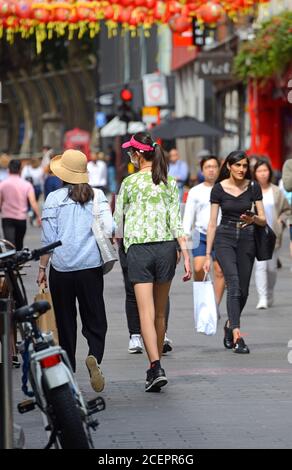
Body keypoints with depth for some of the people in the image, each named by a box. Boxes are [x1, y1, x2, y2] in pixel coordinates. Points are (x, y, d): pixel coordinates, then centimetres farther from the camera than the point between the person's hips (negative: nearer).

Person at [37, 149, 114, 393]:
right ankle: (94, 356, -23)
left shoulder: (54, 199, -3)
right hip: (91, 266, 1)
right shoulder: (97, 196, 1)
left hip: (61, 269, -1)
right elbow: (108, 229, -7)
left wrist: (42, 267, 5)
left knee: (65, 322, 10)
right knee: (95, 320, 5)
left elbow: (49, 238, -3)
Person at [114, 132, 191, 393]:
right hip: (166, 247, 3)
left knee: (147, 312, -7)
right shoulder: (170, 183, 4)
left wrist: (118, 241, 26)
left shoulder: (129, 183, -3)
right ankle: (155, 367, 23)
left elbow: (118, 219, 7)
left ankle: (157, 367, -21)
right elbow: (177, 222, 1)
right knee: (160, 312, 14)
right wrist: (186, 256, 1)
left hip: (138, 249, -3)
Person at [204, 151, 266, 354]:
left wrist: (253, 219, -21)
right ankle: (237, 336, -25)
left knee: (243, 290, 7)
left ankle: (230, 325, 34)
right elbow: (212, 223, -1)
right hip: (224, 238, -2)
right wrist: (208, 255, -3)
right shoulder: (219, 189, -3)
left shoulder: (253, 187, 1)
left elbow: (263, 220, 4)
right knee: (234, 284, -19)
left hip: (247, 238, 3)